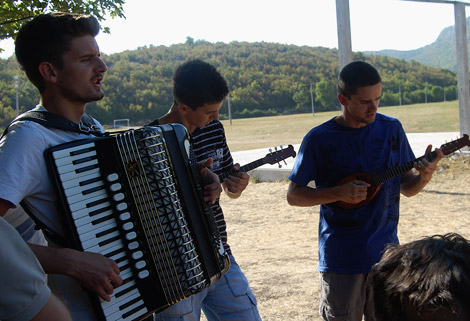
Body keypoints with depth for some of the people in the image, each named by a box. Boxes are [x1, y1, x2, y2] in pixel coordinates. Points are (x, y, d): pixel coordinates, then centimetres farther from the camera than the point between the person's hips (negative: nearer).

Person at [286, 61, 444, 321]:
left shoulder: (392, 129, 3)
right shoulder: (319, 139, -8)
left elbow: (406, 187, 10)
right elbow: (293, 195, -5)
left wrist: (424, 176, -12)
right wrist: (338, 193, -19)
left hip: (386, 255, 3)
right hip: (340, 259, -3)